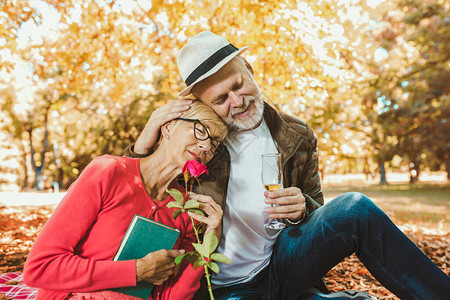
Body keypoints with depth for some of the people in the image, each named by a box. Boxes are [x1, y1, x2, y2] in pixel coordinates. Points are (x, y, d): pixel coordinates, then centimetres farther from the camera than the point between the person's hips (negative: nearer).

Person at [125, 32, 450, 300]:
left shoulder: (297, 137, 3)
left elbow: (318, 213, 11)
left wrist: (301, 208, -13)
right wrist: (144, 143, -17)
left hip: (279, 266, 2)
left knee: (353, 207, -24)